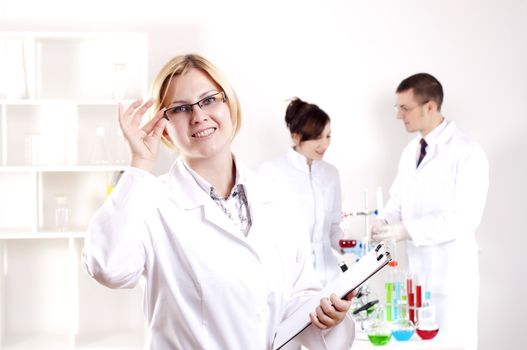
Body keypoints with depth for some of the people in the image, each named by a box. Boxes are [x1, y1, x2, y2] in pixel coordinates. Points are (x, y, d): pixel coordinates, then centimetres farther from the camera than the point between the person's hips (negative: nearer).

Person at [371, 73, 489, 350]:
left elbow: (464, 219, -21)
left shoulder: (468, 153, -16)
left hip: (451, 274, -7)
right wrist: (385, 221, -7)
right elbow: (398, 198, 15)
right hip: (416, 268, 7)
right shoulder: (410, 151, 10)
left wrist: (406, 230, -24)